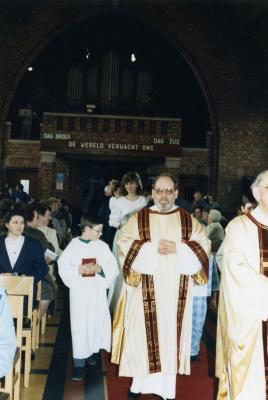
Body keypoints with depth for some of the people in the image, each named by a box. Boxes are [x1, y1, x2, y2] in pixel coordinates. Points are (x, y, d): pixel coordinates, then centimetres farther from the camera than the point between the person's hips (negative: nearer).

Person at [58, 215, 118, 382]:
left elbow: (113, 268, -2)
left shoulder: (102, 246, 0)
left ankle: (92, 351, 35)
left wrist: (99, 269, -20)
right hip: (79, 292, -2)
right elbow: (63, 267, -6)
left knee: (96, 323, 9)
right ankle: (79, 364, 5)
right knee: (80, 326, -2)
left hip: (98, 292, 2)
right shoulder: (73, 246, -5)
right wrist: (78, 270, -21)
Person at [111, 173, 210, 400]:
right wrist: (153, 249, -17)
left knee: (171, 336, 4)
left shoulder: (189, 220, 7)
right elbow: (124, 245, -6)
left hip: (176, 291, 1)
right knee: (143, 335, 3)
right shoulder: (138, 219, 3)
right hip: (146, 290, -1)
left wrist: (177, 248, -15)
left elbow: (203, 246, -1)